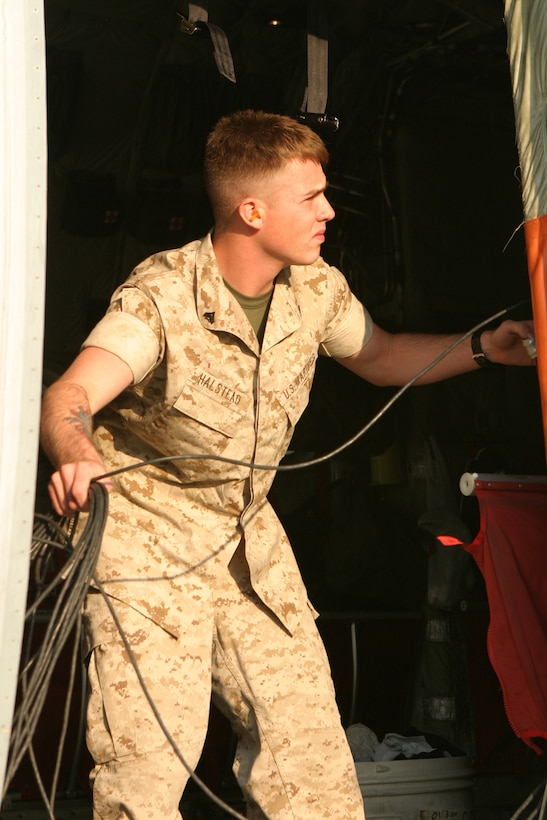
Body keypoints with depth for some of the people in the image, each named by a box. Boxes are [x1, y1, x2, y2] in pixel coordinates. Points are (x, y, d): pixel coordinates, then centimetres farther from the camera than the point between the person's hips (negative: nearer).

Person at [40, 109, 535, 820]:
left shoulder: (316, 289, -5)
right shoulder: (163, 295, -23)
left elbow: (380, 356, 15)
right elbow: (69, 396, -37)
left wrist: (483, 348, 1)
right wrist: (75, 453, -60)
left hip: (248, 531, 6)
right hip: (143, 530, -5)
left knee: (303, 720, 7)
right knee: (150, 750, -6)